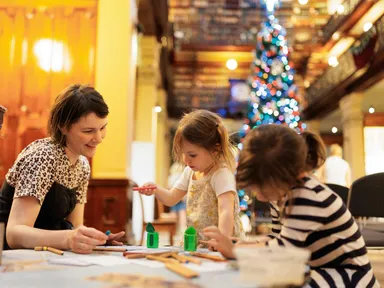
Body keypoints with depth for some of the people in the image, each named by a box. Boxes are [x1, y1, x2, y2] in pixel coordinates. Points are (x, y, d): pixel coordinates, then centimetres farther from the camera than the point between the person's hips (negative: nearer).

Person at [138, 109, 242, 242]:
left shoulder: (222, 174, -18)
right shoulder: (190, 171, 5)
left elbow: (226, 212, -30)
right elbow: (171, 198, 13)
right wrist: (156, 190, -6)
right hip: (194, 241, 6)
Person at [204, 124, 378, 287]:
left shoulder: (308, 197, -27)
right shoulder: (288, 192, 3)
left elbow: (284, 247, -29)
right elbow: (279, 239, 8)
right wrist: (249, 246, -9)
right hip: (323, 270, 9)